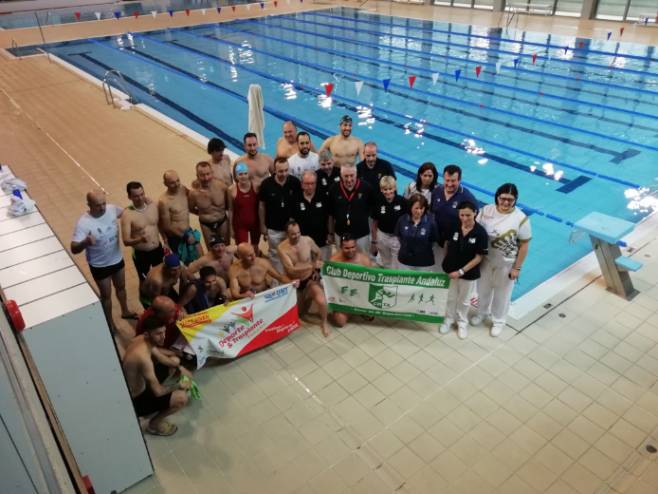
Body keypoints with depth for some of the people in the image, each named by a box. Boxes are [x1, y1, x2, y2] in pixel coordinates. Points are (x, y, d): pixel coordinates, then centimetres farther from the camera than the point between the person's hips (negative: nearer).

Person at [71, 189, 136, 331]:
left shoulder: (112, 209, -15)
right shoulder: (83, 223, -30)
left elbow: (125, 212, 9)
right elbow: (74, 249, -33)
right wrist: (85, 243, -54)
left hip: (117, 259, 5)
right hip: (99, 266, -5)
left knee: (121, 287, 27)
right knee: (106, 295, 16)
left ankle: (125, 311, 54)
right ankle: (110, 323, 39)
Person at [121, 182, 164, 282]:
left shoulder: (154, 206, -7)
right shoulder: (127, 214, -21)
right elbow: (126, 241, -25)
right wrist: (140, 239, -44)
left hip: (158, 250, 4)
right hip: (141, 255, -4)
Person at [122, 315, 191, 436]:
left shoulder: (142, 339, -11)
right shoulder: (143, 357, -37)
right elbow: (157, 391, -31)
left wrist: (173, 361, -5)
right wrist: (178, 386, -14)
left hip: (138, 384, 9)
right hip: (134, 401, -9)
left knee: (174, 363, 13)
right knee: (181, 398, -23)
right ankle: (154, 423, 2)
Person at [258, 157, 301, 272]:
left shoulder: (295, 182, -14)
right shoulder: (266, 184, -15)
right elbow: (262, 205, -4)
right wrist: (262, 225, 0)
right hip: (273, 228, -1)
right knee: (275, 255, 15)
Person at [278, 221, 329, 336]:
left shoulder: (307, 240, -15)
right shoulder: (282, 248, -21)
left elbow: (318, 253, 9)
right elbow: (291, 269, -29)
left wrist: (316, 269, 2)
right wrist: (312, 265, -39)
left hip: (310, 279, -1)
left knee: (321, 301, -29)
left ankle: (324, 323, 2)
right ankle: (307, 297, 46)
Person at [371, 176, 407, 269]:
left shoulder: (402, 201, -15)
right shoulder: (378, 201, -8)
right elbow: (375, 223, 1)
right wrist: (374, 242, 6)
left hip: (398, 237, -2)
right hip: (382, 236, 2)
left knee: (396, 267, 3)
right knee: (386, 265, 20)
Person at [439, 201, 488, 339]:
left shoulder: (480, 232, -21)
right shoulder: (453, 226, -13)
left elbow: (479, 257, -17)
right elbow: (446, 243, 5)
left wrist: (461, 271, -18)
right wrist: (447, 260, 3)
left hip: (469, 273, -2)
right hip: (450, 270, 2)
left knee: (464, 300, 20)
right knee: (451, 297, 21)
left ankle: (462, 322, 43)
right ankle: (449, 319, 44)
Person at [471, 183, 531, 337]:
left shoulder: (521, 219, -20)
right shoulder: (486, 210, -12)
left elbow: (524, 245, -13)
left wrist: (517, 268, -11)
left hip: (506, 264, -3)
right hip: (485, 259, 3)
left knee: (501, 293, 16)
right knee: (483, 289, 23)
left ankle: (498, 321, 41)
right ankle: (482, 313, 51)